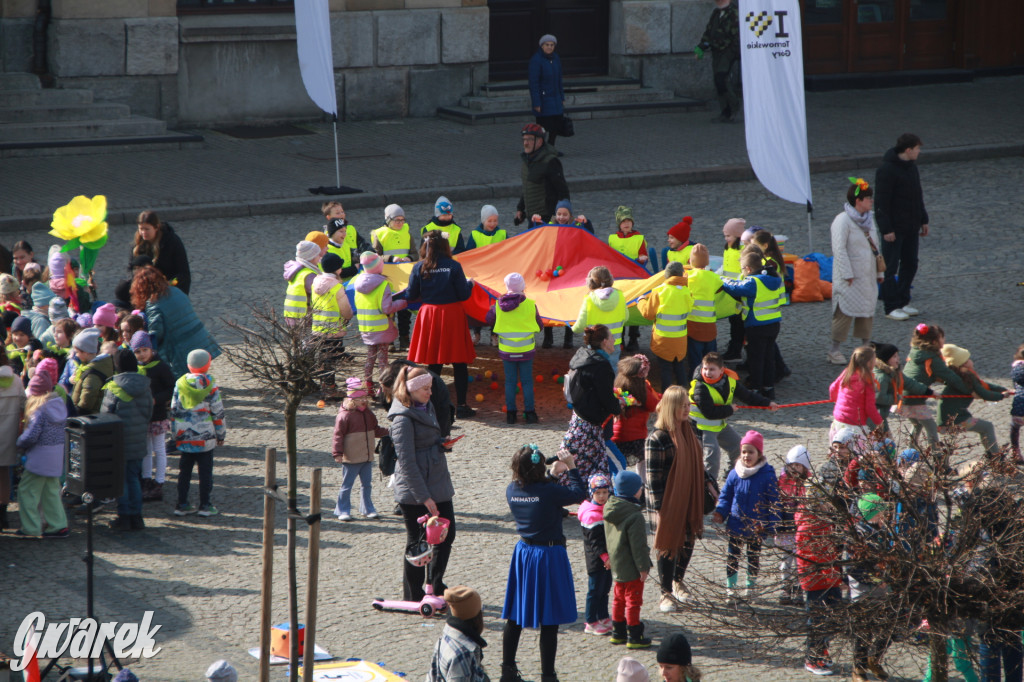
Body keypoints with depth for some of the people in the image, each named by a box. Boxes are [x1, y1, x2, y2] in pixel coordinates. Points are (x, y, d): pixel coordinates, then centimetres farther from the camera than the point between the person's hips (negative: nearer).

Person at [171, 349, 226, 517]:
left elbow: (174, 410, 5)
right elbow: (218, 411, -4)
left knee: (184, 471, 11)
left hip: (184, 437, 3)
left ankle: (182, 504, 13)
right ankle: (205, 505, 6)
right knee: (205, 471, 4)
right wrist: (221, 434, 7)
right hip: (205, 437, -3)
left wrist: (175, 433, 15)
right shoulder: (210, 384, -8)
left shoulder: (180, 383, 0)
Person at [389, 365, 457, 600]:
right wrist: (424, 497, -21)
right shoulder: (403, 418, -17)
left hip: (438, 485, 8)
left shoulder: (426, 407, 9)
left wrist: (442, 443, 7)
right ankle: (413, 597, 13)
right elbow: (407, 462, -20)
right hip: (414, 492, -8)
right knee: (417, 542, 1)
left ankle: (436, 586, 27)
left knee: (447, 533, 12)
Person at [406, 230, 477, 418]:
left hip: (429, 316, 2)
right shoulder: (454, 266, -10)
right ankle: (461, 406, 7)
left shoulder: (419, 268, -4)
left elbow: (411, 295, 0)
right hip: (453, 317, -2)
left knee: (433, 363, 12)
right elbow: (464, 295, -9)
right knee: (459, 363, 6)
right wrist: (470, 284, 12)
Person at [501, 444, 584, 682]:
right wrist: (571, 467, -1)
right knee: (549, 621, 2)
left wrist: (553, 474, 19)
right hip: (549, 556, -6)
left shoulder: (512, 490, -4)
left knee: (514, 617, 16)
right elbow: (580, 494, -9)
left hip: (523, 553, 6)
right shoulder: (549, 491, -22)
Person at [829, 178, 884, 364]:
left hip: (867, 277, 8)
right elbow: (839, 249, -17)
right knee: (845, 312, -7)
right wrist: (847, 275, -20)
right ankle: (834, 350, 0)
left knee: (867, 310, 11)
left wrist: (879, 272, 16)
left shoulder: (868, 220, 12)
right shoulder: (843, 220, -13)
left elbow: (875, 247, 19)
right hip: (850, 278, -8)